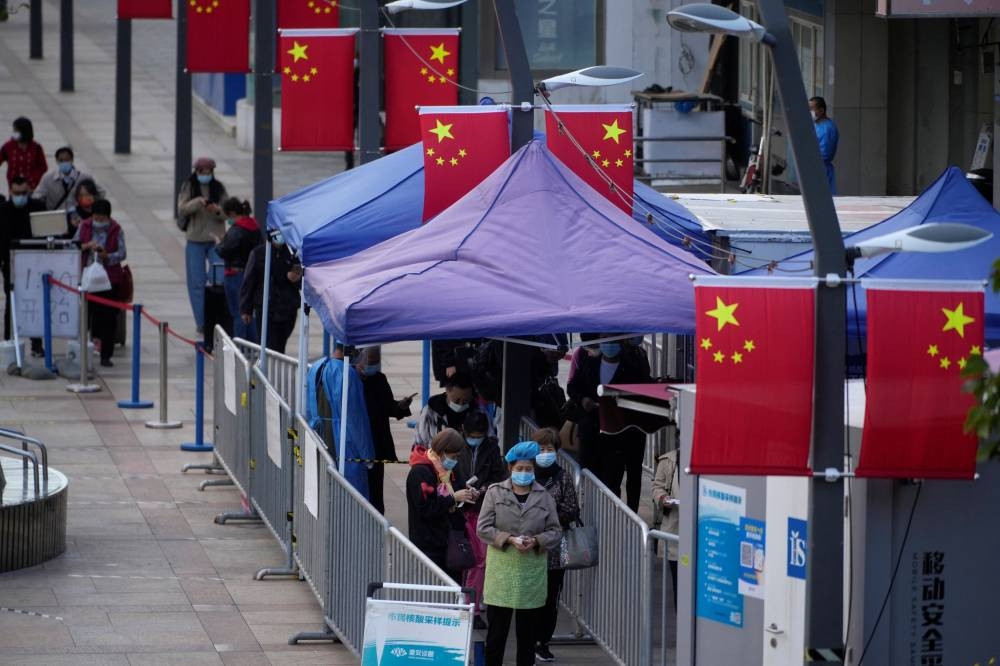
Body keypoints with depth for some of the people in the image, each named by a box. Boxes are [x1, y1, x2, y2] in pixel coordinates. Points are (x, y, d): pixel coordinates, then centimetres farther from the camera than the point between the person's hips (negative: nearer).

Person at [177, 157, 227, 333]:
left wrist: (217, 211, -19)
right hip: (195, 241, 0)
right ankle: (201, 322, 6)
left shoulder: (218, 188, 4)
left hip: (215, 239, 0)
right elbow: (182, 209, -9)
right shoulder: (189, 187, 1)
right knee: (197, 282, 1)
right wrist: (197, 202, -26)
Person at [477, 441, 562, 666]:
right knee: (497, 627, 1)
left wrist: (536, 541, -13)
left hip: (532, 571, 2)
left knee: (528, 630, 8)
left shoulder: (544, 497, 6)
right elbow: (483, 528, -3)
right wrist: (509, 539, -16)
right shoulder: (495, 493, 2)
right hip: (501, 569, -2)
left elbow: (555, 532, 6)